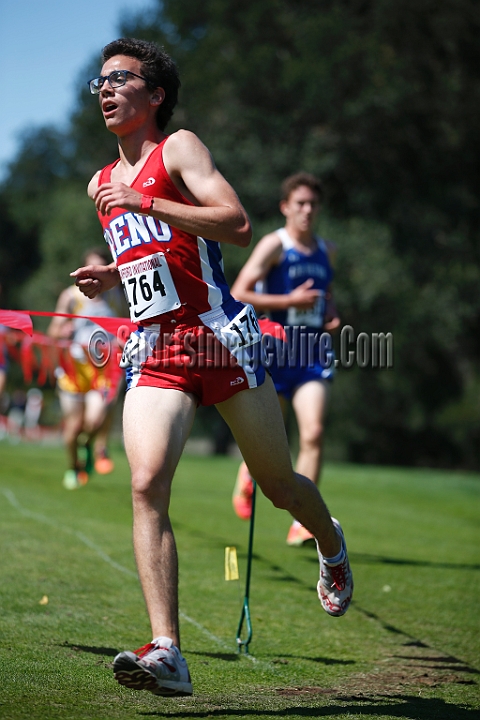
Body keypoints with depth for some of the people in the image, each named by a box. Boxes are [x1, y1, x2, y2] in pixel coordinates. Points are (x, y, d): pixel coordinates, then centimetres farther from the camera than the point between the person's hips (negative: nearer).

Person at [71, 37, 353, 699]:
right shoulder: (103, 184, 19)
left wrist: (144, 201, -21)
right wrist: (108, 277, 12)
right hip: (153, 351, 5)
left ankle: (333, 547, 44)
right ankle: (166, 651, -24)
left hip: (219, 335, -4)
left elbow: (238, 227, -17)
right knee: (147, 486, -19)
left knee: (279, 486, 9)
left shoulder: (179, 148, -2)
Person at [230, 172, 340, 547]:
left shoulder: (327, 250, 13)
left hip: (313, 353, 4)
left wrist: (332, 314, 10)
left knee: (313, 434, -14)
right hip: (276, 350, -3)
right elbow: (238, 295, -13)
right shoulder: (274, 245, -6)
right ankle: (247, 475, 43)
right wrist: (289, 300, -18)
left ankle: (301, 523, -12)